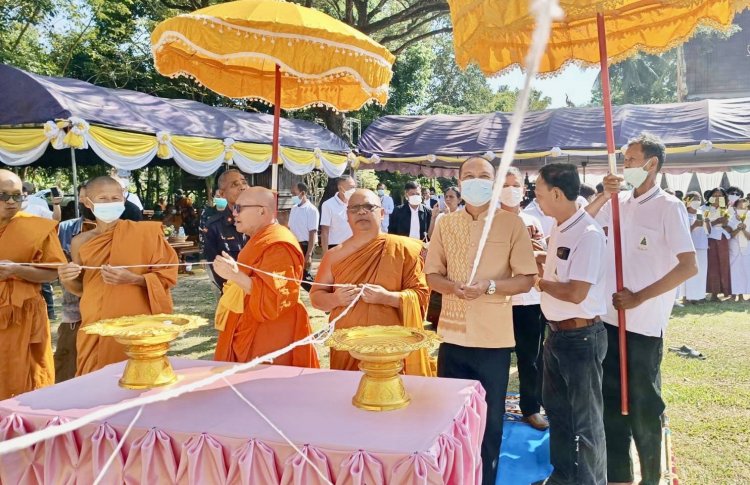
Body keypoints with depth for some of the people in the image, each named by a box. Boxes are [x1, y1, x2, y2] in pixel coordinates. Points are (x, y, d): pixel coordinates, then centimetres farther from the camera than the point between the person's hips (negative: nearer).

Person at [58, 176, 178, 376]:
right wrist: (67, 280, -4)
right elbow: (82, 289, 17)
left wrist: (133, 279, -17)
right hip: (97, 328, 3)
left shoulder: (146, 232, -5)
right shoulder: (81, 242, 5)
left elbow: (168, 275, -3)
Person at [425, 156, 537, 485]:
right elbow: (432, 274, 8)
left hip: (494, 337, -2)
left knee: (489, 417, 10)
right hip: (453, 333, 3)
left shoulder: (512, 224, -3)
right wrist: (452, 286, -14)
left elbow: (526, 280, -5)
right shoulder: (445, 224, 6)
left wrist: (489, 286, -21)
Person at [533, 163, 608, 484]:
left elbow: (576, 293, -26)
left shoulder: (588, 234, -22)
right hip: (556, 333, 9)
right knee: (556, 409, 22)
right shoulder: (559, 229, 6)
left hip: (581, 337, -9)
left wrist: (540, 283, -12)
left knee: (584, 418, 7)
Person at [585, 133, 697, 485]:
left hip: (643, 324, -5)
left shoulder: (668, 207, -9)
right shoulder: (617, 203, 7)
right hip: (608, 318, 6)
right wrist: (603, 196, -2)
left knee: (643, 404, 8)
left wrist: (639, 298, -16)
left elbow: (689, 266, -15)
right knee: (611, 401, 13)